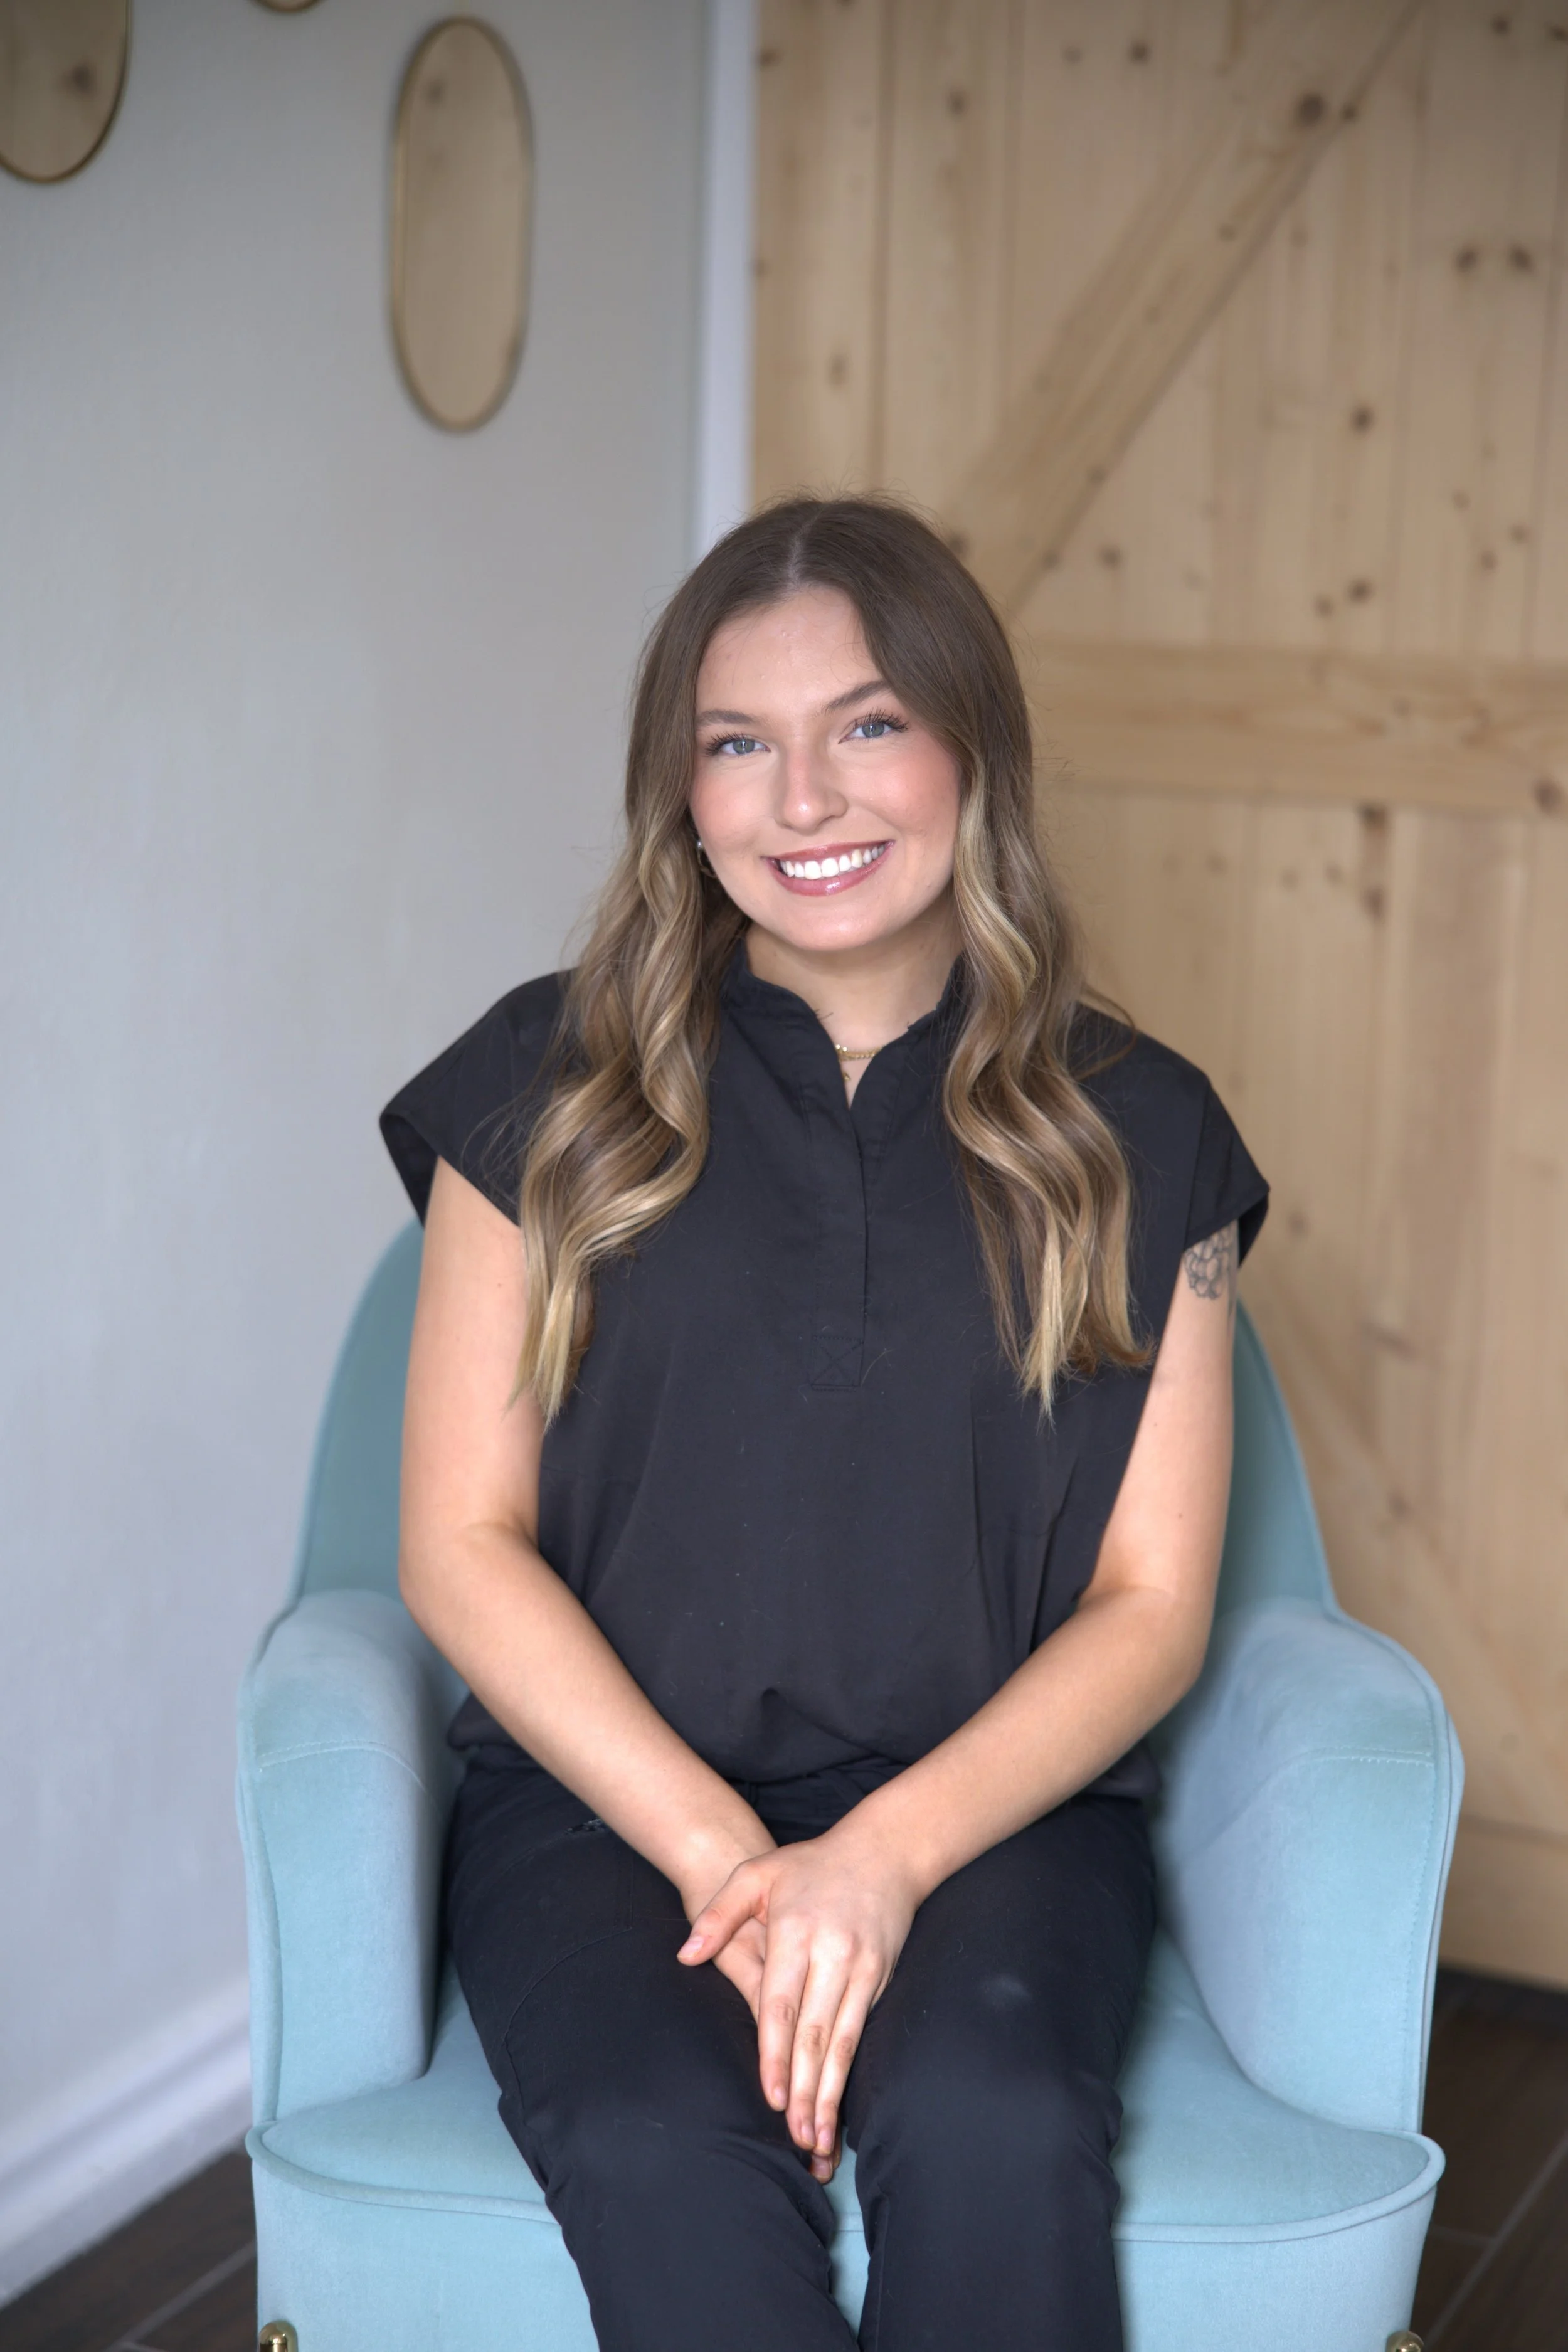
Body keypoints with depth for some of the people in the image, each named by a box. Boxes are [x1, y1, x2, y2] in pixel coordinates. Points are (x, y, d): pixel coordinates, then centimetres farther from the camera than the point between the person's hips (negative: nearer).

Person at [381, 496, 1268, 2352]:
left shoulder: (1134, 1135, 6)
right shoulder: (550, 1088, 5)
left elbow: (1152, 1605, 3)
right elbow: (461, 1543, 2)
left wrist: (888, 1853, -13)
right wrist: (716, 1850, -11)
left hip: (990, 1803, 1)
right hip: (606, 1794, 0)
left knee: (994, 2129, -31)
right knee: (663, 2151, -32)